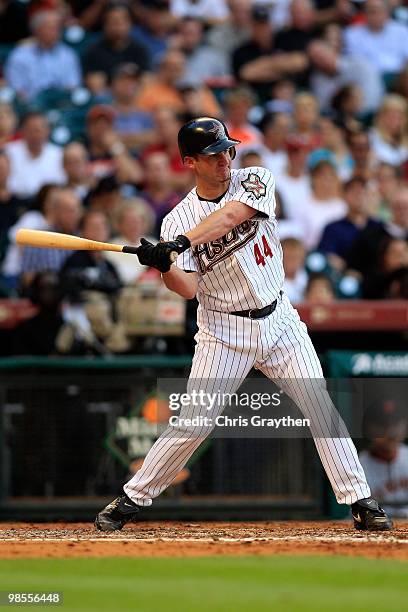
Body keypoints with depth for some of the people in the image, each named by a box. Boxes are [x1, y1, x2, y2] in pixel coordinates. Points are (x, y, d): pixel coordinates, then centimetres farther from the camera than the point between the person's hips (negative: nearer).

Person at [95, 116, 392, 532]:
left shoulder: (254, 181, -3)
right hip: (223, 332, -2)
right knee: (192, 423, -8)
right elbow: (187, 288, -15)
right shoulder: (179, 219, -5)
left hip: (279, 321, 2)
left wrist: (181, 243, -37)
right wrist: (163, 266, -36)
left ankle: (359, 501, 1)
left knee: (320, 407, -5)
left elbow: (232, 215, -25)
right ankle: (132, 499, 5)